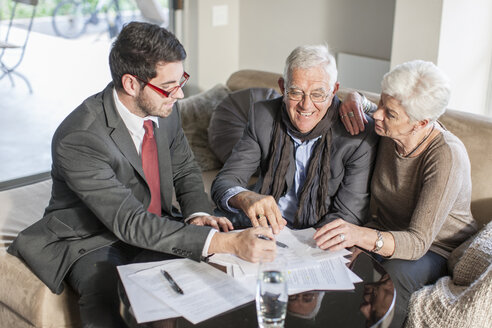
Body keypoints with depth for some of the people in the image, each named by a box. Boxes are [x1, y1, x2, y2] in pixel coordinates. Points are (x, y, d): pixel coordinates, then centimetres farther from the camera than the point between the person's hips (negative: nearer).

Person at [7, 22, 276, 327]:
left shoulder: (164, 108, -7)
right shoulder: (78, 139, -29)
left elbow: (185, 170, 10)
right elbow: (130, 224, -33)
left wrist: (199, 213, -13)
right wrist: (226, 242, -40)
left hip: (156, 228, 6)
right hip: (93, 242, -5)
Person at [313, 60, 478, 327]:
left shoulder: (447, 156, -29)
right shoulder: (387, 132, -10)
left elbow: (418, 242, -34)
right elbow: (354, 97, 14)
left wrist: (361, 235, -53)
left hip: (437, 248, -5)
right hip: (387, 231, 5)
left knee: (394, 275, -37)